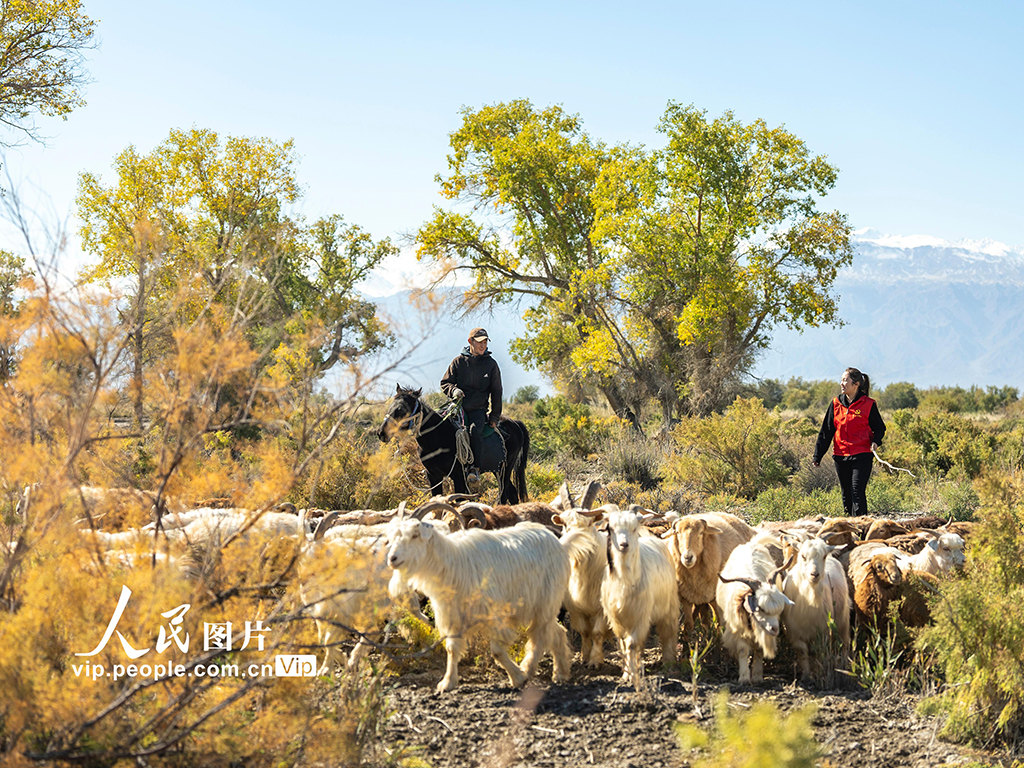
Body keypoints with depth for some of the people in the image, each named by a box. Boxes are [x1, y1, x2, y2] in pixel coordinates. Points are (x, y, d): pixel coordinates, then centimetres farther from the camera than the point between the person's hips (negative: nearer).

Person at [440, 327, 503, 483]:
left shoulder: (491, 364, 8)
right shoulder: (458, 362, 8)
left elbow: (496, 392, 12)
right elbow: (445, 382, 13)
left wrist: (495, 416, 7)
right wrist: (454, 390, -11)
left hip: (479, 409, -1)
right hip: (459, 406, 1)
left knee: (475, 430, -31)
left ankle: (474, 467, -30)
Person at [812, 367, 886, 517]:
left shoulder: (868, 405, -3)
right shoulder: (836, 404, 7)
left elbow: (879, 428, 6)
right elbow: (826, 432, 12)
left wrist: (875, 442, -16)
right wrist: (817, 456, 9)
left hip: (862, 456, -4)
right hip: (841, 456, 4)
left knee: (857, 492, -14)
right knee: (847, 495, 10)